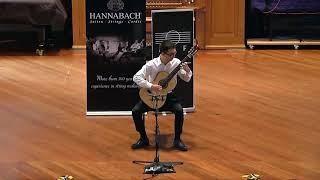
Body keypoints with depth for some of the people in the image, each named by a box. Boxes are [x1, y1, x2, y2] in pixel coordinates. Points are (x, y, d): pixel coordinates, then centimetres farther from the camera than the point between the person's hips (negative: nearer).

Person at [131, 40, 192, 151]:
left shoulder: (176, 63, -7)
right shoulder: (151, 64, -14)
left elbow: (186, 79, -1)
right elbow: (136, 77, -18)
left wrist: (187, 71, -23)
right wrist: (151, 86, -28)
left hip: (168, 96, 0)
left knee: (179, 110, -28)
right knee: (135, 111, -19)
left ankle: (177, 140, -9)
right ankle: (144, 139, 1)